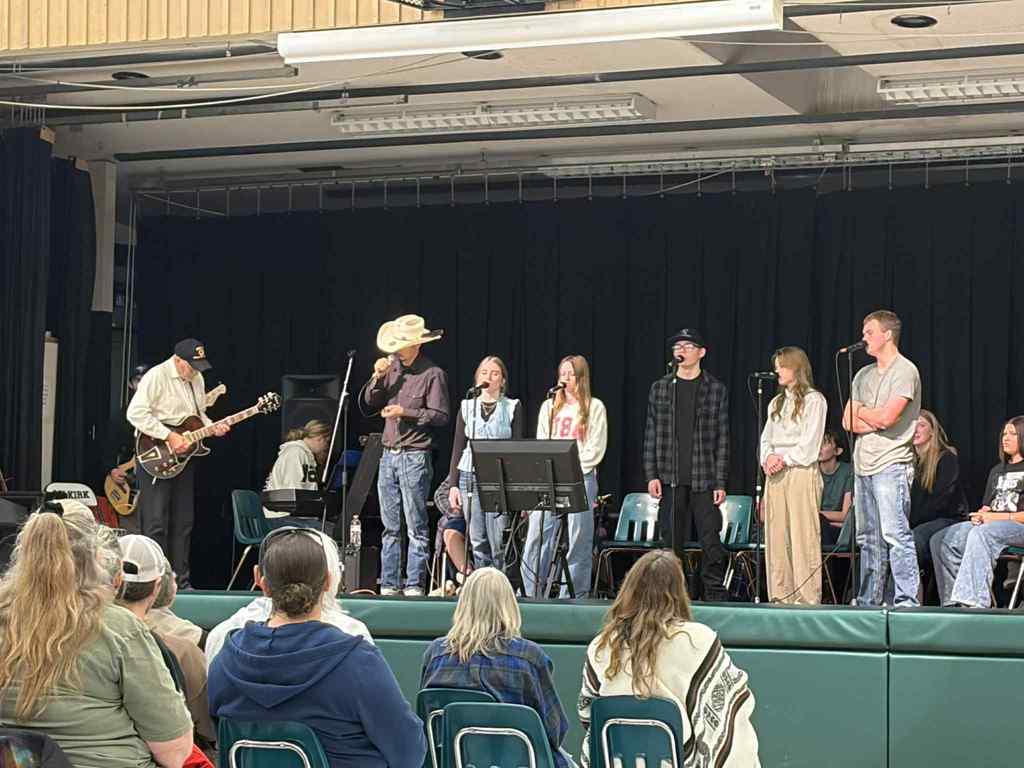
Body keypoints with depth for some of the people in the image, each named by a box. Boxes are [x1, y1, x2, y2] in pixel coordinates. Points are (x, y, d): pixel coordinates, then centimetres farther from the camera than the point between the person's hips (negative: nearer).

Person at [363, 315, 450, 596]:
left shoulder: (433, 374, -7)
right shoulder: (392, 367, 11)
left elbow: (440, 416, -11)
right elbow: (370, 401, 11)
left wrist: (406, 412, -16)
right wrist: (378, 378, -5)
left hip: (415, 456, -6)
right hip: (389, 454, 6)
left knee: (416, 528, -4)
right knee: (390, 527, 10)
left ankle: (414, 586, -1)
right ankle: (388, 586, 14)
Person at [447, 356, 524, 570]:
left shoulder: (512, 408, 5)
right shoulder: (467, 406, 12)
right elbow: (458, 448, 12)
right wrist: (453, 484, 5)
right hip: (470, 478, 3)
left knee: (499, 541, -9)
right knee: (477, 541, 3)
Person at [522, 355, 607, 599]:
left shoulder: (594, 407, 6)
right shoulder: (549, 407, 18)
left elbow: (596, 450, -1)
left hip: (581, 478, -3)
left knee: (578, 541, -4)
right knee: (536, 539, -5)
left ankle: (573, 598, -1)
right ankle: (531, 595, -1)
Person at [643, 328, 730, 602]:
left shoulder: (716, 390, 4)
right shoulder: (660, 388, 10)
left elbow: (722, 439, 2)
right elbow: (651, 434, 9)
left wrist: (720, 483, -4)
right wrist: (651, 475, 0)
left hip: (704, 479, -2)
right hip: (670, 479, 2)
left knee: (711, 543, -5)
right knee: (673, 543, 4)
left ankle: (716, 597, 0)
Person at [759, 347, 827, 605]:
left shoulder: (814, 400, 0)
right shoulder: (776, 402, 21)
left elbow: (810, 443, -8)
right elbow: (766, 438, 17)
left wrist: (784, 460, -11)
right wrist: (769, 457, -3)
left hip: (801, 472, -7)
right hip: (775, 475, 7)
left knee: (803, 537, -9)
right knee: (776, 538, 3)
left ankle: (807, 598, -9)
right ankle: (780, 597, 6)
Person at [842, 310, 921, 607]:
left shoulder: (905, 371, -5)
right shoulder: (863, 375, 19)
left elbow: (887, 417, -15)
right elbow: (848, 422, 13)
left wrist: (861, 412, 4)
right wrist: (874, 421, -5)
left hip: (891, 464, -8)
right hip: (863, 465, 8)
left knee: (895, 533, -14)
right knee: (868, 538, 9)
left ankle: (906, 600, -14)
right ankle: (867, 602, 12)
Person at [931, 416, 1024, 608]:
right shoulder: (997, 471, 29)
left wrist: (995, 517, -14)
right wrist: (980, 515, 0)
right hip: (989, 525, 8)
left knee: (980, 534, -38)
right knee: (940, 540, -14)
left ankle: (975, 603, -48)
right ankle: (953, 602, -21)